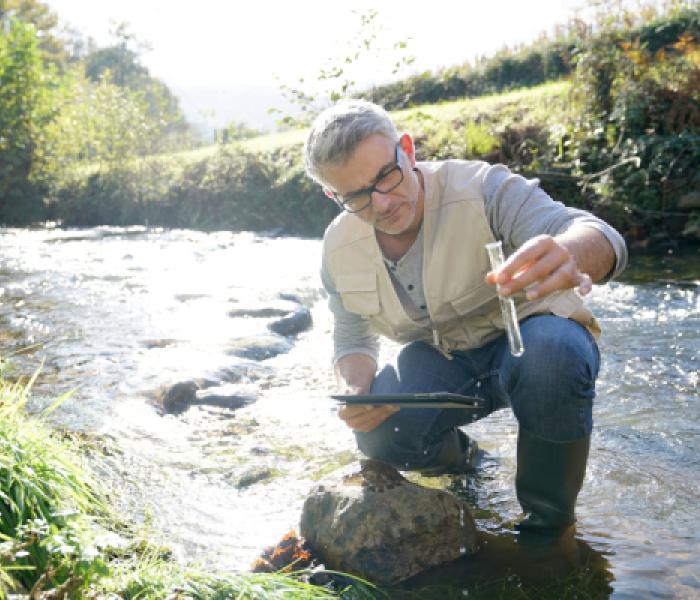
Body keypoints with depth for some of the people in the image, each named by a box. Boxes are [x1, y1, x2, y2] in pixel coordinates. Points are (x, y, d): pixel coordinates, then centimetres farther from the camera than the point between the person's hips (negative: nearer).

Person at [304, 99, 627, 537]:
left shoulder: (481, 189, -25)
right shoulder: (340, 248, -9)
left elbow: (603, 239, -38)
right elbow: (353, 340, 5)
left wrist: (569, 255, -65)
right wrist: (357, 389, -19)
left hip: (528, 341, -3)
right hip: (439, 360, 3)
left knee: (553, 352, -39)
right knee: (380, 434, -26)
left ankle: (547, 520, -13)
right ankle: (459, 456, 13)